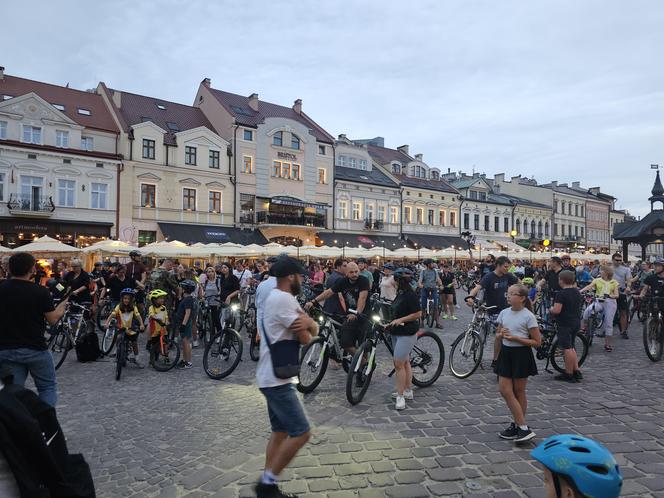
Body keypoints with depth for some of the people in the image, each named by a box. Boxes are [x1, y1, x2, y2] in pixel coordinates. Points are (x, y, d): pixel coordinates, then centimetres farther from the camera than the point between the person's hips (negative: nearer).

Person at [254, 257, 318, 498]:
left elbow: (314, 330, 8)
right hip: (277, 379, -10)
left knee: (280, 431, 16)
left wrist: (307, 322, -15)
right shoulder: (283, 299, -20)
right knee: (301, 433, -6)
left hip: (275, 377, 10)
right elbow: (305, 339, -17)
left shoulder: (278, 298, 13)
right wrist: (305, 326, 5)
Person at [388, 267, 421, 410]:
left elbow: (418, 314, -18)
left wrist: (400, 320, -22)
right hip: (398, 332, 10)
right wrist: (392, 323, 11)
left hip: (407, 334, -10)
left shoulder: (411, 295, -17)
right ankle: (408, 391, 27)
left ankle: (400, 396, -5)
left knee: (398, 363, -12)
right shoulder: (400, 294, 11)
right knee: (405, 362, 16)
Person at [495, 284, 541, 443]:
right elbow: (497, 335, 15)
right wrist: (501, 334, -9)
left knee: (518, 392, 5)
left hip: (522, 354, -5)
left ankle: (519, 426, 19)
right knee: (504, 390, 3)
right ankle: (522, 427, 14)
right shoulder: (504, 313, 5)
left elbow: (537, 342, -11)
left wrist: (515, 338, -19)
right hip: (506, 353, 6)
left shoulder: (528, 316, -11)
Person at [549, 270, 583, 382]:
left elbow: (556, 310, -24)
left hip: (565, 324, -9)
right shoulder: (577, 292, 9)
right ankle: (576, 371, 20)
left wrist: (550, 309, -5)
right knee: (571, 347, 19)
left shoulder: (561, 294, -19)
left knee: (567, 348, -3)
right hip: (576, 322, 9)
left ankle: (568, 374, 4)